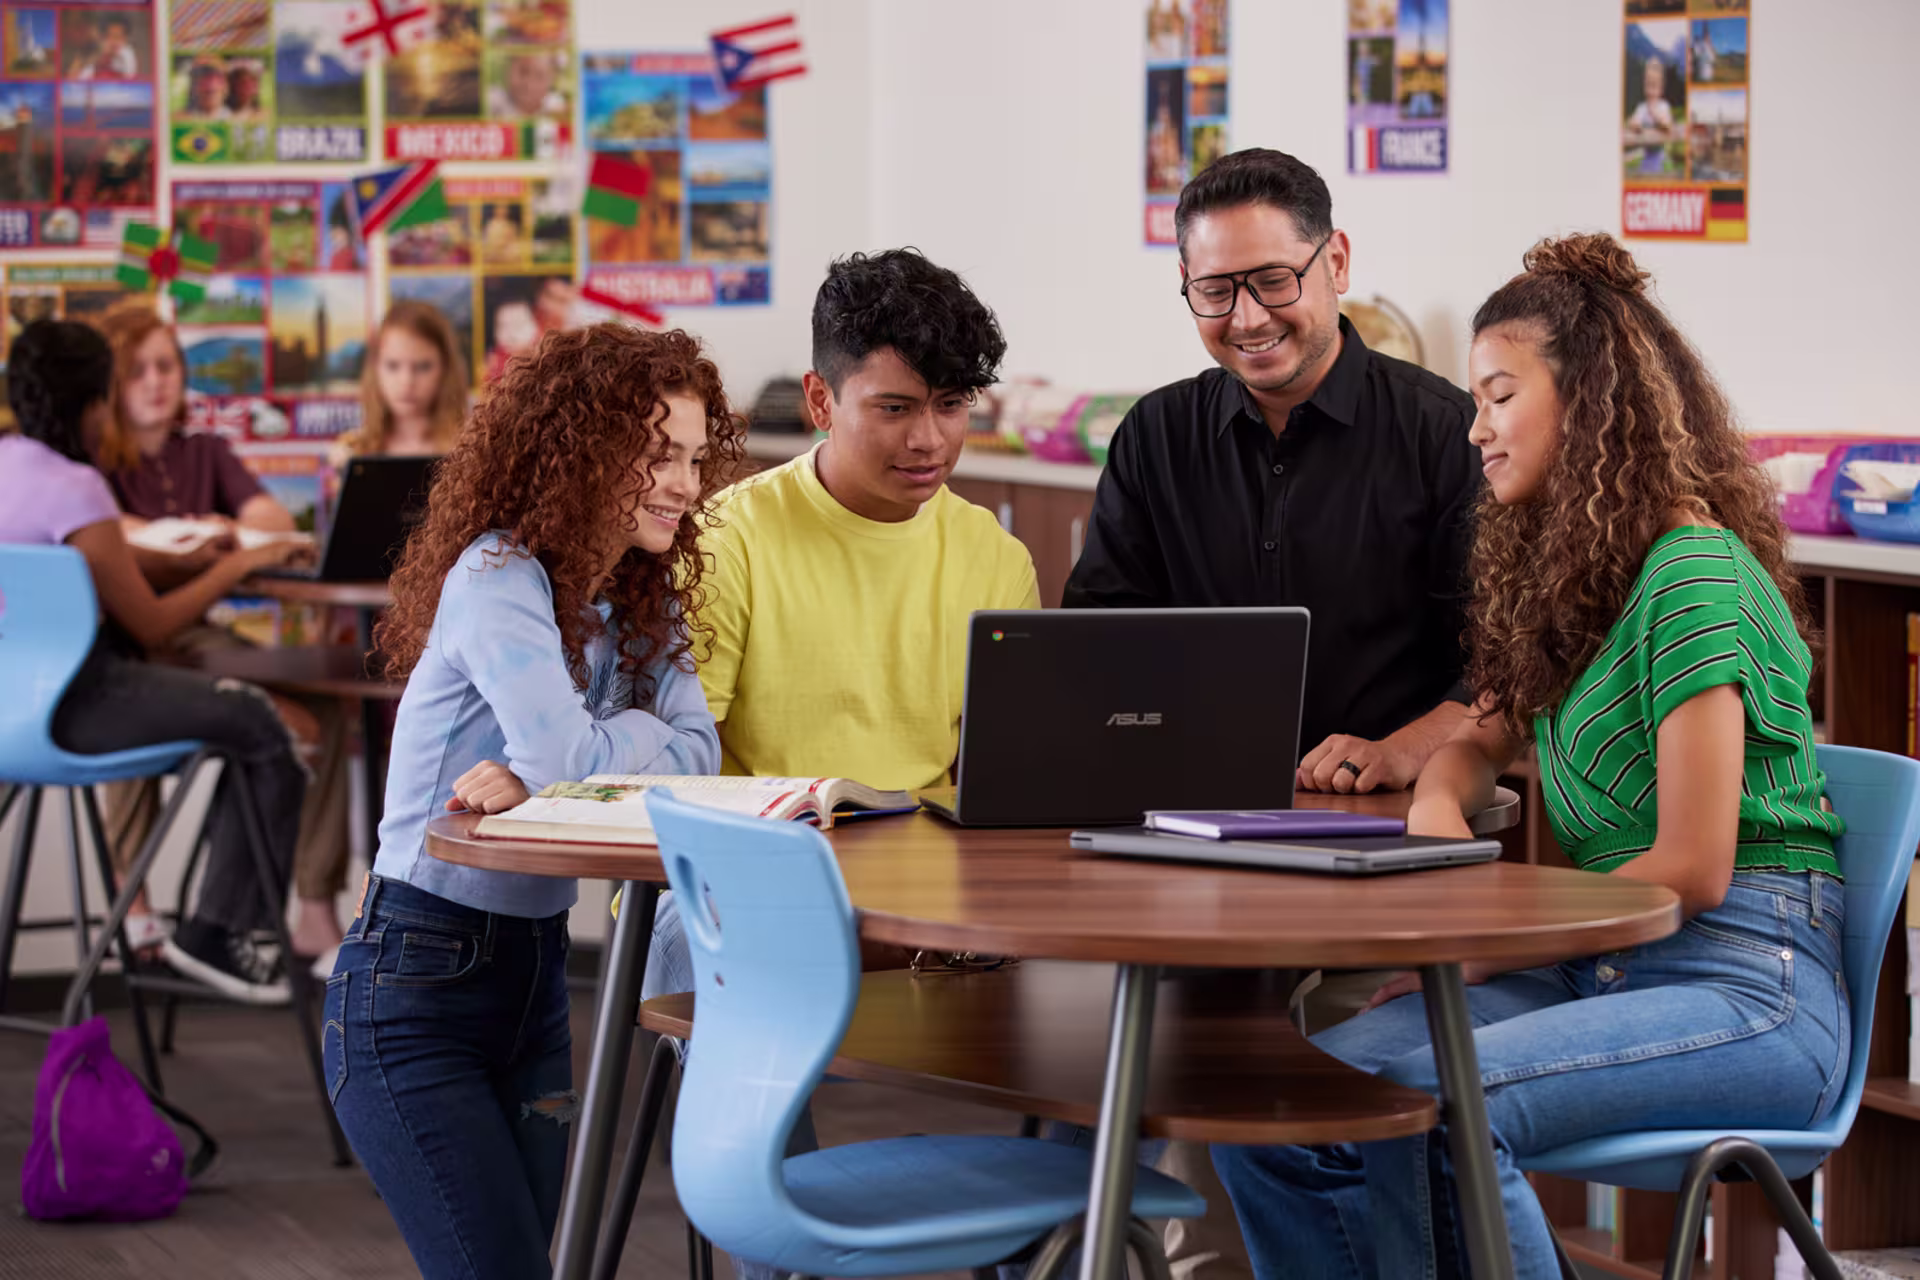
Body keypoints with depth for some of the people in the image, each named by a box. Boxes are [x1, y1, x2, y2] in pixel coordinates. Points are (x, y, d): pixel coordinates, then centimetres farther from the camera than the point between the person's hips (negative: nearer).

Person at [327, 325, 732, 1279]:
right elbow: (566, 754, -27)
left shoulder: (643, 598, 10)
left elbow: (696, 751, -5)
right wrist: (636, 729, -6)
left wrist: (539, 778, -18)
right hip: (414, 980, -8)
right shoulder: (497, 576, -16)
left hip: (534, 974, 8)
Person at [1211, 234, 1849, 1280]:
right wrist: (1436, 805, 3)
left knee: (1426, 1102, -32)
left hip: (1750, 987, -8)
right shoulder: (1565, 574, 18)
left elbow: (1693, 871, -15)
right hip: (1604, 972, 8)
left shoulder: (1693, 574, -12)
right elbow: (1482, 739, 29)